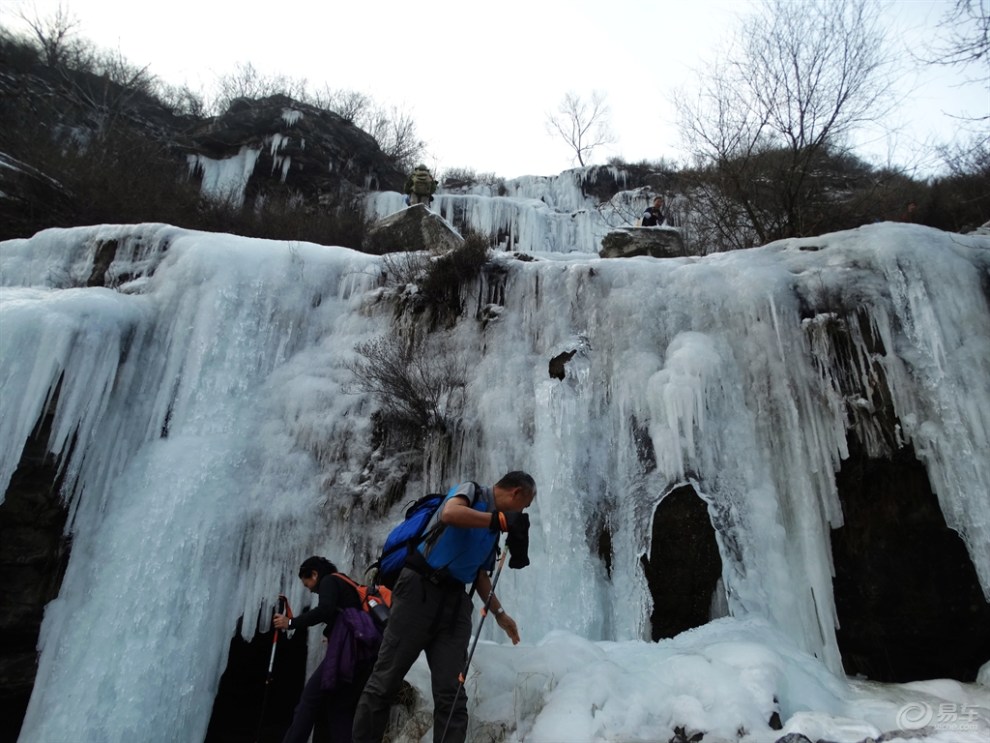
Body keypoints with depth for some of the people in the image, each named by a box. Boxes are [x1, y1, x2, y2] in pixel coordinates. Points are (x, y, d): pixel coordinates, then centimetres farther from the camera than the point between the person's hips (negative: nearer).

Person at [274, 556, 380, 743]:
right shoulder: (347, 585, 34)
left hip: (350, 647, -9)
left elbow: (325, 611, -12)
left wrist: (291, 623, -4)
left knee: (311, 697, -4)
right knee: (341, 708, 9)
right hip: (368, 650, 9)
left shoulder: (329, 581, 8)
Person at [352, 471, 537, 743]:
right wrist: (502, 519, -22)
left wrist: (500, 614, 20)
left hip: (455, 601, 7)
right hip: (420, 590, -7)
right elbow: (449, 513, -24)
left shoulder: (492, 530, 21)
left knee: (451, 694, 0)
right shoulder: (471, 491, -1)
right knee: (384, 681, -1)